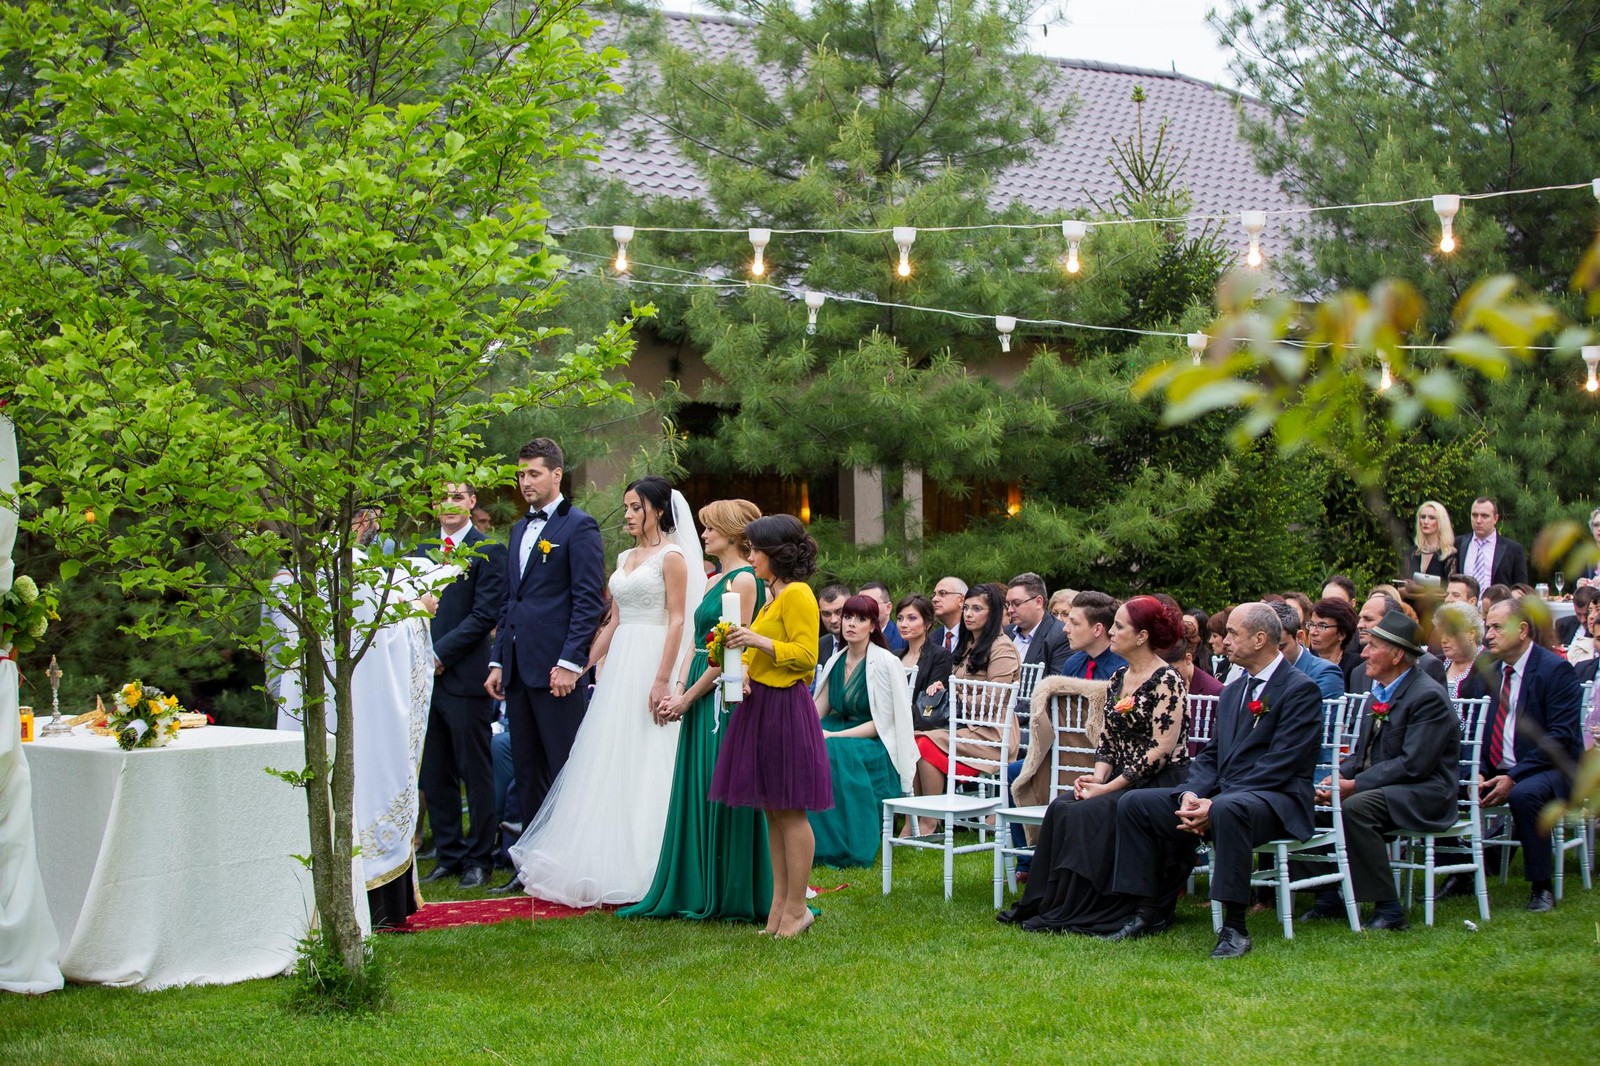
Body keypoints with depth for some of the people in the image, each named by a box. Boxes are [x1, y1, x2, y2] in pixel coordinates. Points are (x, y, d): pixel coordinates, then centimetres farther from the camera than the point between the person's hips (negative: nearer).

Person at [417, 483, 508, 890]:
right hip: (426, 676, 6)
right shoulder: (420, 552, 15)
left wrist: (441, 654, -15)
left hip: (465, 677, -6)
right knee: (435, 776, 10)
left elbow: (485, 614, -11)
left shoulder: (488, 552, -4)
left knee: (476, 774, 2)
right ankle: (448, 854, 20)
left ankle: (479, 858, 10)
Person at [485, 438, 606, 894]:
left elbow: (589, 600, -11)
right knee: (526, 771, 11)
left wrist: (570, 662, -17)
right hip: (518, 668, 8)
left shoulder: (578, 527, -5)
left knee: (565, 772, -4)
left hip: (555, 668, -8)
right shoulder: (520, 530, 20)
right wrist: (498, 660, 16)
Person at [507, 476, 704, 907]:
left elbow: (677, 620, -12)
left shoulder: (671, 557, -6)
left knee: (644, 767, -6)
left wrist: (663, 680, -20)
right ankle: (609, 862, 12)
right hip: (618, 666, 8)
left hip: (651, 662, -8)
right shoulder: (625, 558, 17)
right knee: (610, 765, 6)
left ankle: (642, 867, 0)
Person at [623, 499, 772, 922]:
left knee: (723, 792, -4)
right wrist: (678, 692, 2)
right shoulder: (715, 581, 17)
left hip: (724, 697, -9)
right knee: (696, 791, 10)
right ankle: (700, 891, 17)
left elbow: (730, 652, -16)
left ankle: (732, 897, 4)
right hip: (700, 700, 9)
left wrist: (688, 697, -12)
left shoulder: (744, 580, -11)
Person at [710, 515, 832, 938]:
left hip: (785, 708, -10)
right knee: (773, 810, 10)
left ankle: (796, 909, 0)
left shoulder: (797, 595, -12)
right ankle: (780, 902, 15)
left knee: (789, 811, -5)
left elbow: (806, 655, -19)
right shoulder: (775, 596, 18)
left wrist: (759, 641, -23)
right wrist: (743, 665, 11)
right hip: (761, 705, 10)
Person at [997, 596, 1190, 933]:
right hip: (1122, 783, 7)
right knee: (1060, 808, -16)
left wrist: (1108, 787, -18)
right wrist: (1098, 776, -5)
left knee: (1086, 813, -26)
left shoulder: (1166, 681, -12)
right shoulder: (1118, 678, 14)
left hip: (1159, 785, -7)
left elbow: (1162, 750, -18)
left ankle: (1076, 914, -18)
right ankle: (1043, 904, -12)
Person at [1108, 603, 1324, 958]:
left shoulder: (1300, 689, -7)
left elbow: (1279, 765, -16)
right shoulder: (1232, 692, 21)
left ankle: (1234, 927, -32)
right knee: (1134, 804, -5)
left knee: (1229, 809, -41)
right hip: (1222, 794, 8)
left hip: (1277, 800, -8)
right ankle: (1151, 912, -1)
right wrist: (1191, 794, -7)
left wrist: (1216, 805, -21)